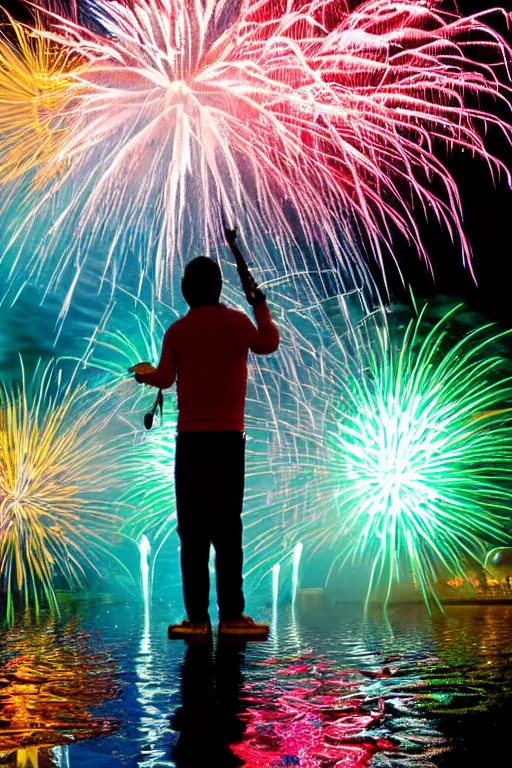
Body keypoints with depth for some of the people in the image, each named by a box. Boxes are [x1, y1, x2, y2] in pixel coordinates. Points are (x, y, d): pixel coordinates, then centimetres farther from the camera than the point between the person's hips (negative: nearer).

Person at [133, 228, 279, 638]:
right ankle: (232, 615, -1)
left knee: (193, 528, 3)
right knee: (227, 527, 0)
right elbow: (268, 344, 14)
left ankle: (197, 617, 2)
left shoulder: (177, 330, 3)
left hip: (190, 438, 1)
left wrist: (145, 374, 25)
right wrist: (261, 306, 24)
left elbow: (164, 378, 4)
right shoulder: (237, 322, 0)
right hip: (228, 436, -1)